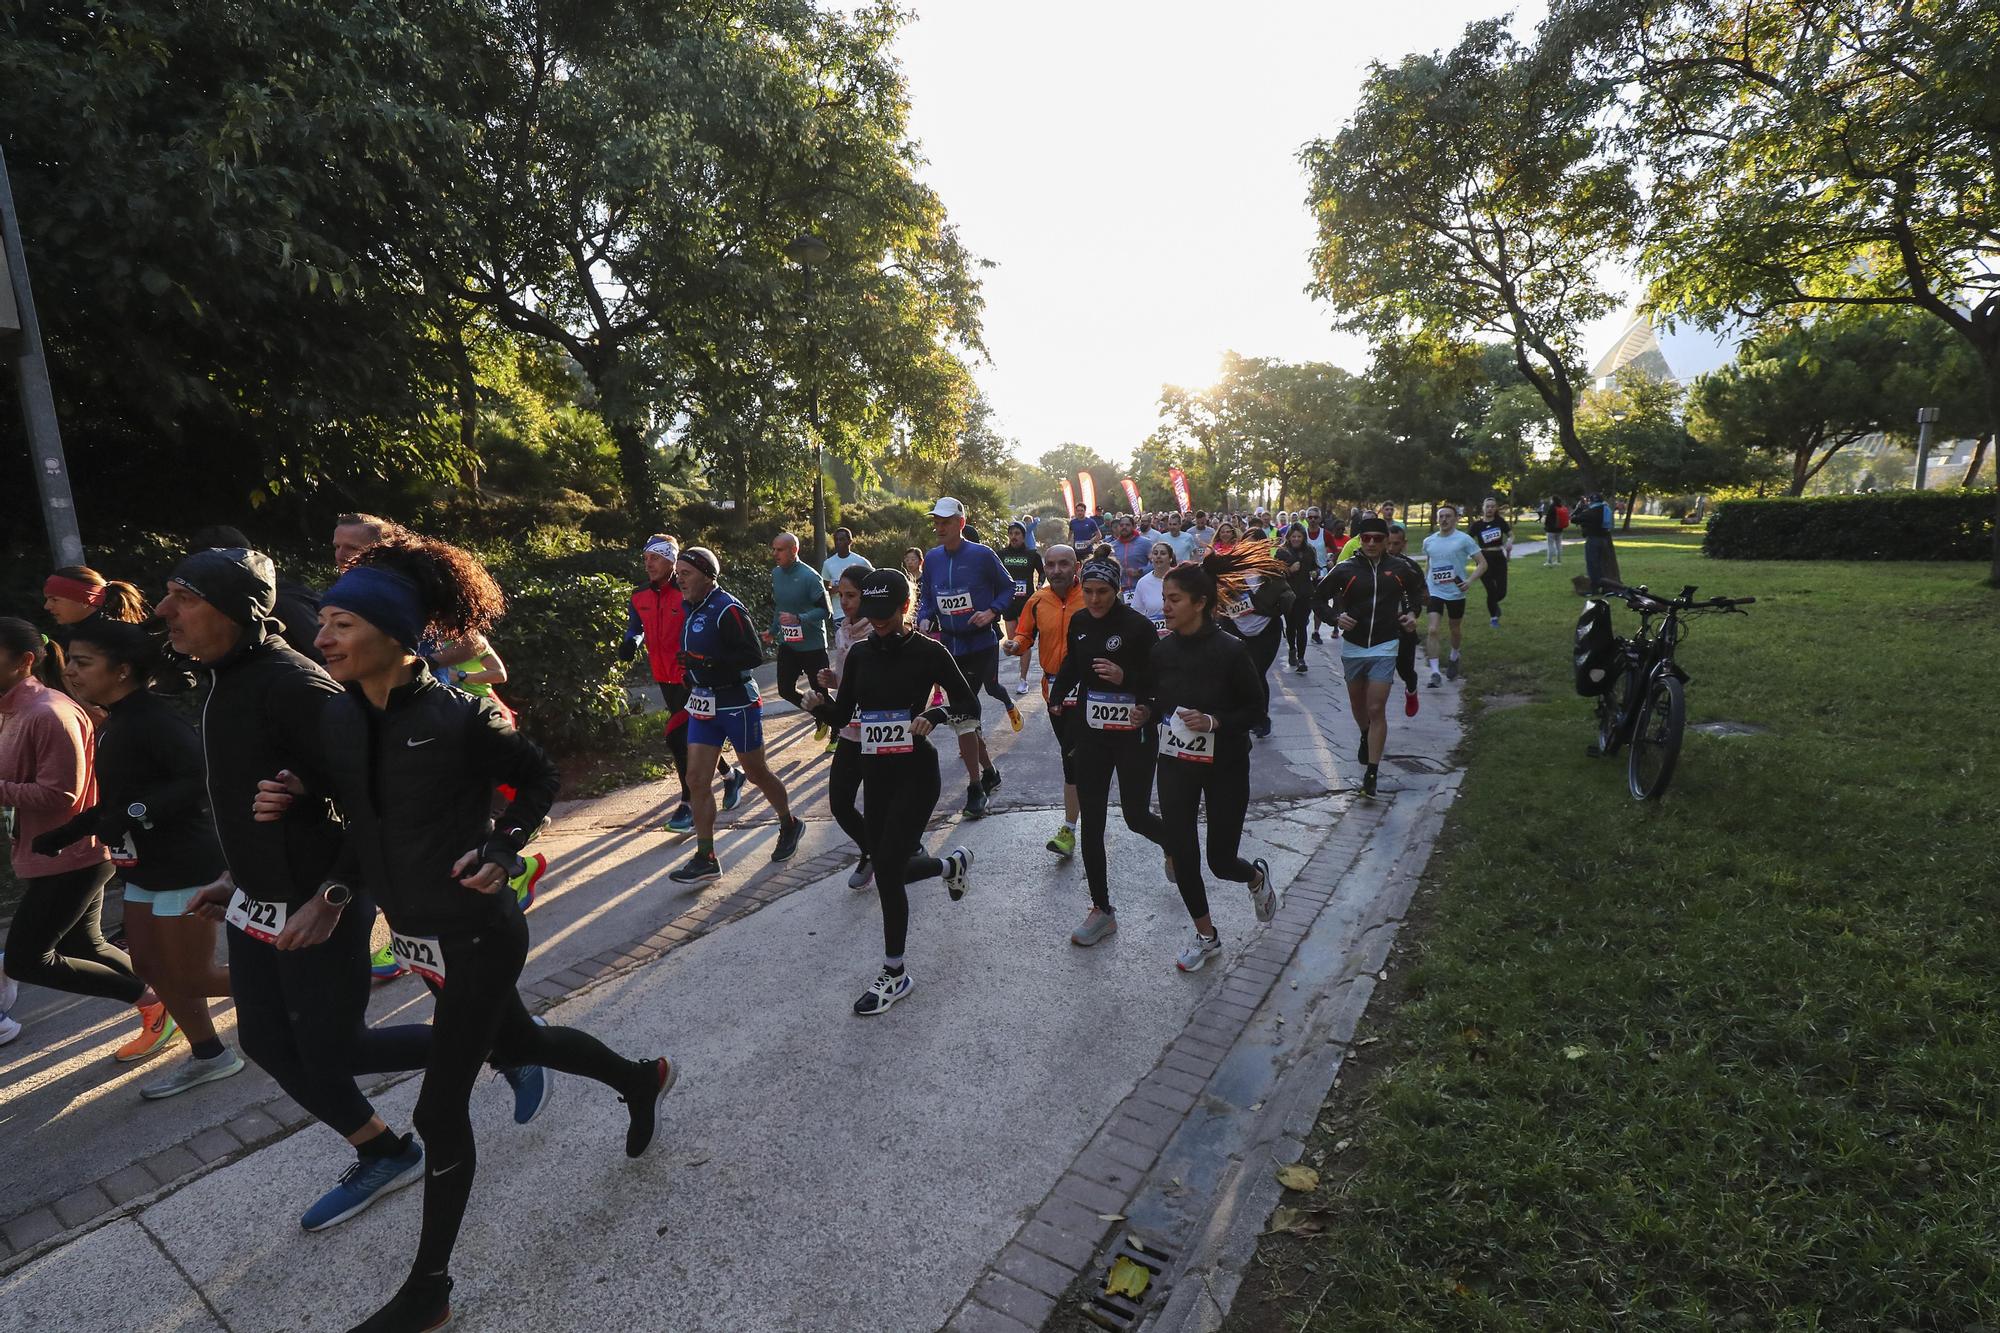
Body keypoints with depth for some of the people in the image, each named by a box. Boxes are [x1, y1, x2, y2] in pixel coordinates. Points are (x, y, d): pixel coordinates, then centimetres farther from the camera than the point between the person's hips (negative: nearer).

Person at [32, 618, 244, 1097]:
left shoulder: (154, 719, -20)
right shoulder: (113, 725, 11)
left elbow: (202, 779, -32)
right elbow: (114, 802, 20)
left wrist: (136, 815, -30)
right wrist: (60, 837, 20)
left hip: (184, 869, -10)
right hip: (145, 870, 10)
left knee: (192, 977, -1)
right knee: (151, 967, 15)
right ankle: (209, 1057, 27)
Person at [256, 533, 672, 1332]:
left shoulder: (459, 716, -20)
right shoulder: (336, 719, -2)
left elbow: (539, 779, -6)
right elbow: (363, 823, 10)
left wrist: (501, 851, -18)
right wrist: (289, 808, -8)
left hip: (477, 935, -8)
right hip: (417, 936, 8)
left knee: (439, 1112, 2)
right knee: (515, 1044, 26)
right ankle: (642, 1078, 52)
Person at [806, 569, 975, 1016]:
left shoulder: (927, 652, -9)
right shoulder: (860, 654, 5)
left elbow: (969, 703, -3)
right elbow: (841, 717, 6)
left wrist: (932, 716, -21)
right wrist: (821, 702, -16)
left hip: (916, 773, -6)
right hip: (875, 773, 6)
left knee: (887, 868, -10)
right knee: (890, 867, 12)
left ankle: (895, 974, 9)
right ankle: (952, 864, 45)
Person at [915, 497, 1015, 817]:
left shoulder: (982, 555, -7)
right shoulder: (931, 559, 7)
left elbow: (1007, 587, 2)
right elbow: (927, 598, 15)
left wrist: (992, 611, -14)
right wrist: (924, 620, -4)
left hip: (981, 644, -5)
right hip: (949, 646, 5)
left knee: (963, 715, -5)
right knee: (962, 714, 10)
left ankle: (976, 787, 10)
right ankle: (988, 773, 28)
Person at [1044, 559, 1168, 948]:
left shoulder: (1138, 626, -14)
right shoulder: (1079, 623, 4)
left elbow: (1161, 679, -13)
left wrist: (1125, 677, -28)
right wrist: (1057, 697, 10)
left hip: (1133, 736, -5)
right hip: (1090, 734, 5)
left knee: (1136, 817, 5)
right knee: (1091, 822, 5)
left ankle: (1174, 844, 43)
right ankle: (1101, 911, 17)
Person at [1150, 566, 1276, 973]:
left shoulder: (1230, 650, -17)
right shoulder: (1162, 651, -4)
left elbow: (1256, 708, -10)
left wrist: (1214, 721, -24)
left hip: (1225, 766, -4)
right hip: (1176, 764, 4)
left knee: (1221, 861, 3)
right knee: (1181, 854, 3)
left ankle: (1257, 877, 42)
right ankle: (1206, 935, 26)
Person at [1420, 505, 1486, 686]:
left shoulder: (1464, 540, -7)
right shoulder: (1429, 541, 5)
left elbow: (1482, 564, -6)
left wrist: (1469, 581, -21)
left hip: (1456, 592, -1)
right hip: (1434, 592, 2)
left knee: (1455, 630, 16)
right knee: (1432, 630, -13)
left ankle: (1454, 658, 45)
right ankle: (1434, 672, -13)